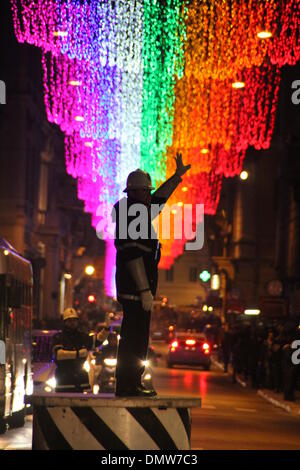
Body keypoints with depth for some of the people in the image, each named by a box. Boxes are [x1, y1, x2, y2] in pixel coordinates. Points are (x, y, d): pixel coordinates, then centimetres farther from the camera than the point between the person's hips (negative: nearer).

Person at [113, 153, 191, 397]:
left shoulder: (138, 212, 17)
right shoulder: (131, 215, -13)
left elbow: (157, 200, 37)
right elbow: (133, 255, -20)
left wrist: (178, 176, 41)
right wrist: (145, 290, -23)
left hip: (135, 289, 11)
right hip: (136, 288, -11)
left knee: (134, 337, 13)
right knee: (136, 339, -9)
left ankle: (127, 385, 18)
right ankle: (130, 384, -8)